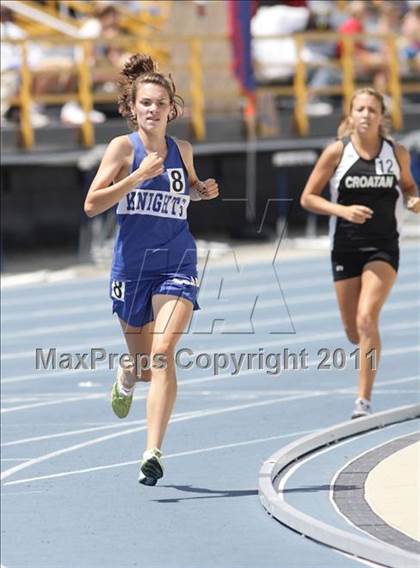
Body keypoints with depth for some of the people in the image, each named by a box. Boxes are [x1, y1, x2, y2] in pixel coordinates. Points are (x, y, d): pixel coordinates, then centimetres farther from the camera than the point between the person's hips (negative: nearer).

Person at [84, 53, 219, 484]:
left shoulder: (181, 150, 6)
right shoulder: (123, 147, -5)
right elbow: (92, 204, -13)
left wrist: (203, 191, 5)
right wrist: (138, 175, -22)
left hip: (177, 263, 1)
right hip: (132, 266, -1)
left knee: (163, 352, -18)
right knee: (144, 360, 13)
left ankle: (153, 453, -22)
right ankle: (127, 375, 54)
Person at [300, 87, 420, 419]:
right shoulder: (337, 152, -5)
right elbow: (308, 198, -3)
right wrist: (343, 210, -19)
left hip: (384, 247, -1)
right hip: (346, 248, 1)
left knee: (367, 320, -20)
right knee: (354, 333, 8)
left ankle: (365, 401, -16)